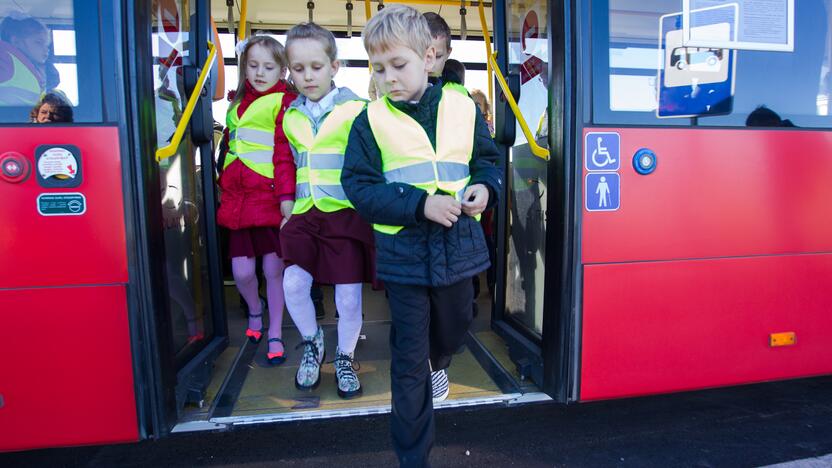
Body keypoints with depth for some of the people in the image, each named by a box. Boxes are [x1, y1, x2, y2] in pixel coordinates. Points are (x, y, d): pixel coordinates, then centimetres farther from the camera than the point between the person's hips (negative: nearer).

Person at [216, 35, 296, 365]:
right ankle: (255, 311, 36)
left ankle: (274, 333, 22)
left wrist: (286, 197, -18)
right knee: (242, 271, 4)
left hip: (270, 198, -5)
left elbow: (285, 153, -13)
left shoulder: (283, 102, -4)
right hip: (238, 199, 5)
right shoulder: (238, 103, 17)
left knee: (273, 269, 4)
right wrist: (223, 186, 23)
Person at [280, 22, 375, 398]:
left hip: (346, 213, -4)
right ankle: (312, 342, 22)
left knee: (348, 295, 2)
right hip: (305, 214, 4)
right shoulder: (291, 117, 10)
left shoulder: (356, 110, -5)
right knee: (294, 282, -8)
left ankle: (345, 359, 27)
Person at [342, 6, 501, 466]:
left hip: (457, 247, 3)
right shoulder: (370, 120, -6)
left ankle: (437, 361, 62)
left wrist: (484, 186, -11)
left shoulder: (463, 107, 0)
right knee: (408, 361, 6)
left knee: (454, 329, 24)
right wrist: (420, 204, -22)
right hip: (404, 254, -2)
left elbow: (487, 158, 12)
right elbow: (359, 186, -10)